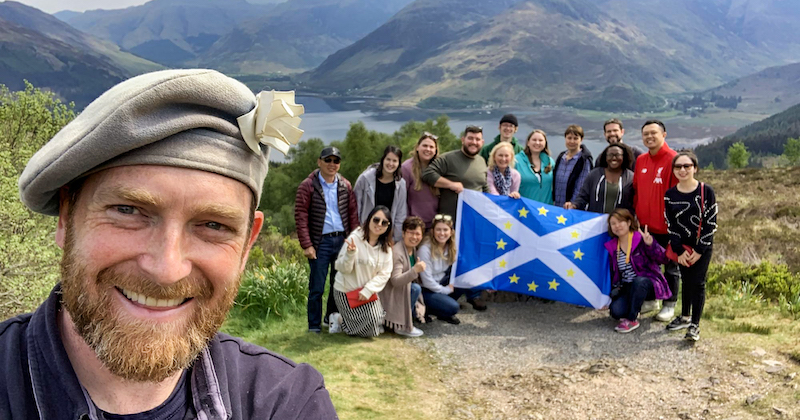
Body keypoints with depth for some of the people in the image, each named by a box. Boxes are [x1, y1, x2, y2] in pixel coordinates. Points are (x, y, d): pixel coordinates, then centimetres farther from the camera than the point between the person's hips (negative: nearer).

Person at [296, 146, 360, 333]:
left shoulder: (345, 186, 10)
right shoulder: (308, 186, -2)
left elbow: (353, 214, 12)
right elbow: (301, 217, -6)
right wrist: (307, 245, -12)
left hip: (342, 240, 4)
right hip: (320, 242, -4)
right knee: (317, 287, 0)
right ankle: (314, 325, 12)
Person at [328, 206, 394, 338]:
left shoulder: (386, 247, -3)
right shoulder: (354, 239, -18)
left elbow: (385, 273, -6)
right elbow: (342, 268, -17)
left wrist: (368, 290, -18)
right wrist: (350, 254, -37)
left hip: (368, 291, 6)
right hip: (346, 291, -5)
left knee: (378, 325, 2)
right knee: (370, 330, -11)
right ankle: (338, 319, 14)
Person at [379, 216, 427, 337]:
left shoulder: (413, 249, 5)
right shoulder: (397, 252, -24)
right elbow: (395, 281, -33)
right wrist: (415, 270, -43)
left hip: (403, 287, 9)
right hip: (389, 292, -9)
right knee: (415, 288, -27)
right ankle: (402, 326, -17)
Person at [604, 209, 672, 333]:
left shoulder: (641, 239, -11)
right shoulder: (612, 246, 5)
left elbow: (662, 259, -22)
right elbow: (613, 273, 14)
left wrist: (650, 244, -38)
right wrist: (612, 291, 8)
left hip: (646, 283, -4)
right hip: (626, 287, 4)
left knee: (638, 281, -39)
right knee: (616, 311, -23)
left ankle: (632, 319, -21)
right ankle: (636, 304, 12)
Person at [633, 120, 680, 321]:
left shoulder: (673, 160, -13)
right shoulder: (640, 160, 7)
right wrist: (636, 214, 8)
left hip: (666, 227, -6)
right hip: (646, 225, 6)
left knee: (670, 267, 9)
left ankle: (669, 304, 21)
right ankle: (650, 300, 31)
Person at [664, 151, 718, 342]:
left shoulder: (706, 191, -10)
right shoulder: (670, 195, -1)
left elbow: (711, 222, -10)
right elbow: (670, 225, 1)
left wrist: (700, 250, -12)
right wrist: (679, 250, -5)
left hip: (703, 247, -3)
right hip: (683, 247, 3)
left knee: (698, 283, -1)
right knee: (686, 281, 15)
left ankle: (695, 325, 5)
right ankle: (685, 316, 30)